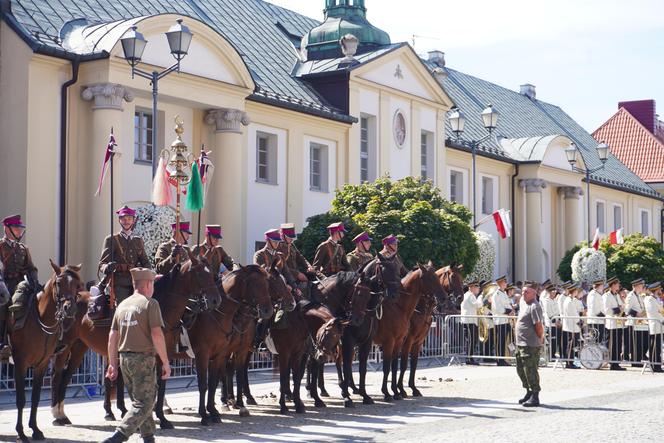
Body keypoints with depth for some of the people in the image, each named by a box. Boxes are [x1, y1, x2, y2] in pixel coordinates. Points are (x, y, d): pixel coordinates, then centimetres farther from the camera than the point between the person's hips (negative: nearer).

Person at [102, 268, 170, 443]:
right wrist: (165, 363, -11)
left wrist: (112, 364, 16)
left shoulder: (122, 305, 11)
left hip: (124, 358, 7)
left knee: (139, 400, 18)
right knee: (144, 403, -4)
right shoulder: (150, 303, -8)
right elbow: (156, 334, -16)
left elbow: (112, 336, 11)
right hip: (144, 358, -7)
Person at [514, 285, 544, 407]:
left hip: (530, 345, -10)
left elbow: (538, 325, -20)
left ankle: (535, 397, 1)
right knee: (521, 369, 17)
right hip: (521, 344, 10)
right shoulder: (525, 306, 17)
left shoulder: (534, 307, -15)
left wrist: (540, 339, -9)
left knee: (530, 371, -6)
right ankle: (529, 393, 29)